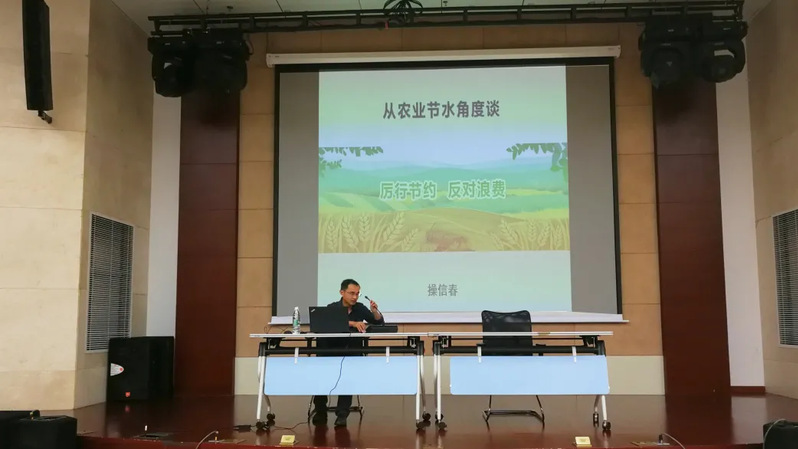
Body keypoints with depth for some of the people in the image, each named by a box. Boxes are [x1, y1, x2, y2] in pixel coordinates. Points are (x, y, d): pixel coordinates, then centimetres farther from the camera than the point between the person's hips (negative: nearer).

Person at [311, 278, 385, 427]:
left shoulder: (360, 308, 6)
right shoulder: (332, 307, -1)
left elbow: (380, 323, 6)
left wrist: (374, 310, -14)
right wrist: (353, 323, -39)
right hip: (331, 351, -1)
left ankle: (342, 414, -22)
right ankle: (320, 411, -6)